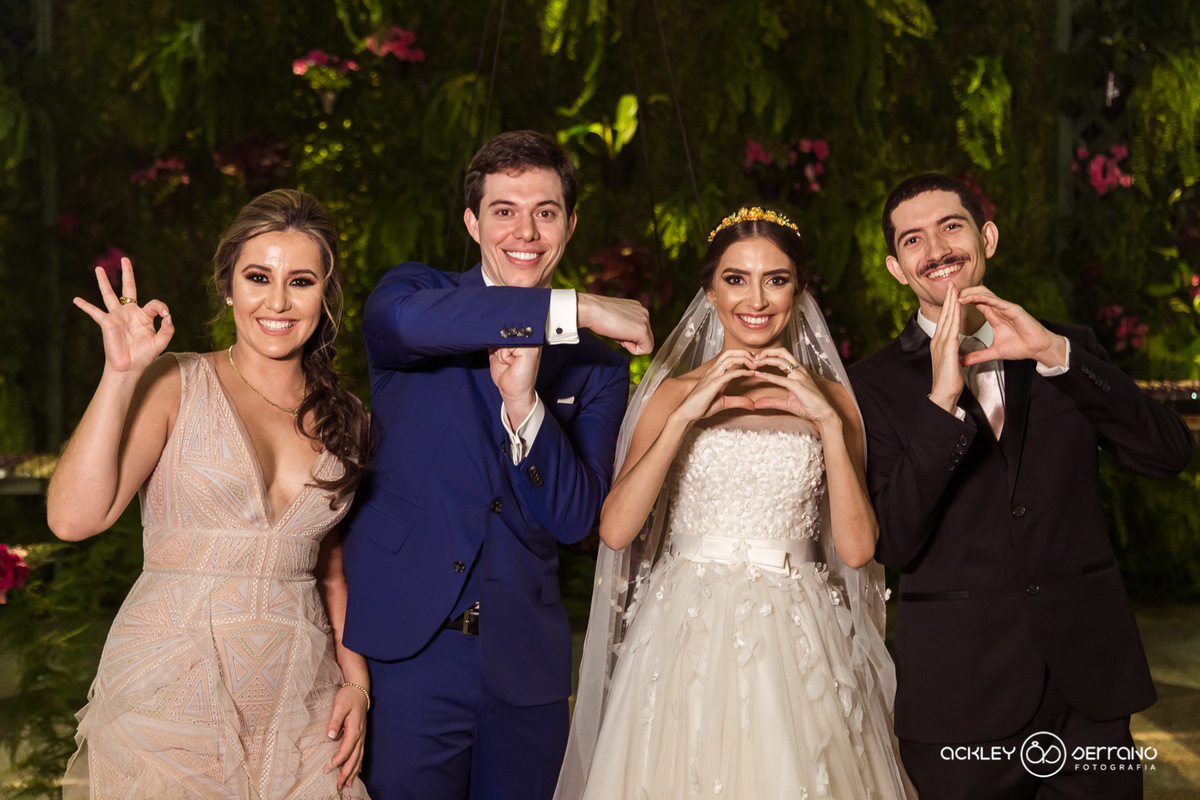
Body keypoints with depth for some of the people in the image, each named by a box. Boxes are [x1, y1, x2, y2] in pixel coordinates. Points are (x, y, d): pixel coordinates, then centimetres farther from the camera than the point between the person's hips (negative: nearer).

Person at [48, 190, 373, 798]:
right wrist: (120, 375, -20)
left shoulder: (340, 417, 8)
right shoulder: (175, 386, -5)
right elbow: (73, 517, -17)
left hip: (300, 704, 4)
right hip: (170, 696, -3)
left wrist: (356, 681, 7)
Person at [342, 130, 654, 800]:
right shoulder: (418, 292, 3)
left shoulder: (597, 368, 7)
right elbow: (401, 317, -24)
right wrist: (574, 310, -23)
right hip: (408, 646, -2)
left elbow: (576, 518, -2)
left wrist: (523, 404, -17)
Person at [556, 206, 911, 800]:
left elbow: (857, 547, -4)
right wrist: (685, 416, -14)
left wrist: (829, 422, -10)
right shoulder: (672, 393, 4)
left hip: (796, 647, 1)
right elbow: (616, 530, -9)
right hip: (687, 640, -1)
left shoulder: (830, 398, 6)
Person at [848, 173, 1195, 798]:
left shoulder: (1067, 350, 9)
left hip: (1090, 680, 3)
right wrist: (940, 401, -19)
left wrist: (1054, 352, -13)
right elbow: (892, 543, -10)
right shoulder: (874, 384, 0)